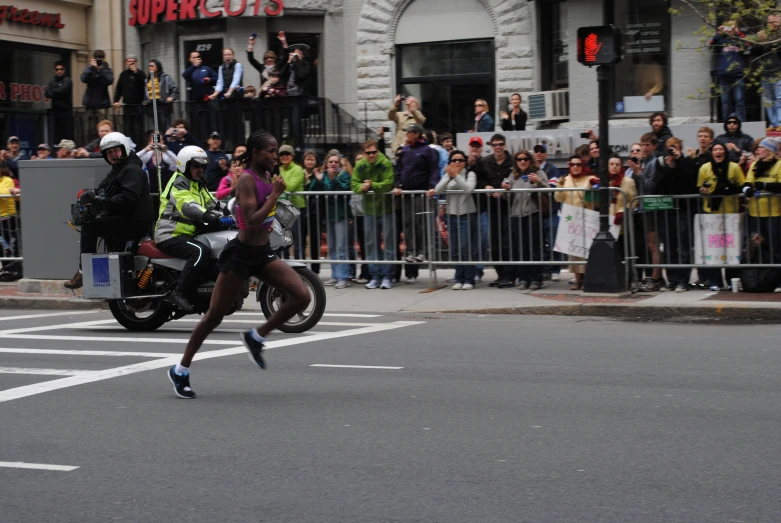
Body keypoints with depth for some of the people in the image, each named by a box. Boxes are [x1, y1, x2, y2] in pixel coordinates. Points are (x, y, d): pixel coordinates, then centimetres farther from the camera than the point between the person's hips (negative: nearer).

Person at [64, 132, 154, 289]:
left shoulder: (132, 170, -12)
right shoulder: (117, 169, 23)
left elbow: (129, 197, -26)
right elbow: (103, 188, 19)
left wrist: (102, 201, -26)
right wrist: (92, 195, -4)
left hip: (135, 222, -11)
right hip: (124, 219, 11)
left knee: (89, 227, -16)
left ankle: (83, 272, -17)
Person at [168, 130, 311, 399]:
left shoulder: (268, 177, 6)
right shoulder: (246, 179, -18)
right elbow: (252, 223, -28)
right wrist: (275, 194, -25)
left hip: (263, 254, 7)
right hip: (241, 255, -7)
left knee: (302, 296, -10)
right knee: (215, 315, 2)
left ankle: (256, 337, 8)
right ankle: (181, 369, 17)